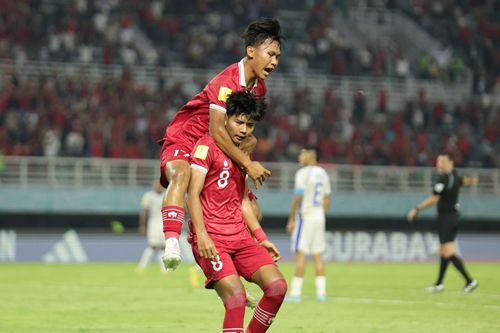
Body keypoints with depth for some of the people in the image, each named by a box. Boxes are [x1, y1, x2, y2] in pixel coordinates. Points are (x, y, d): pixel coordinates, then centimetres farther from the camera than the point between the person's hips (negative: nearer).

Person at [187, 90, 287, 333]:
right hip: (211, 239, -7)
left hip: (240, 237, 7)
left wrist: (261, 238, 21)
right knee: (236, 296, -24)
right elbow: (193, 194, -12)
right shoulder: (207, 146, -5)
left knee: (277, 286, -8)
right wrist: (202, 235, -23)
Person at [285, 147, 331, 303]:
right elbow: (326, 199, 16)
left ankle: (296, 292, -10)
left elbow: (298, 198, -15)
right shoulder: (323, 173, 13)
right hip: (319, 216, 7)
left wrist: (291, 220, -11)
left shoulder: (303, 173, -11)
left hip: (305, 215, -7)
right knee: (317, 255, 9)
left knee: (300, 253, -7)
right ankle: (321, 293, 5)